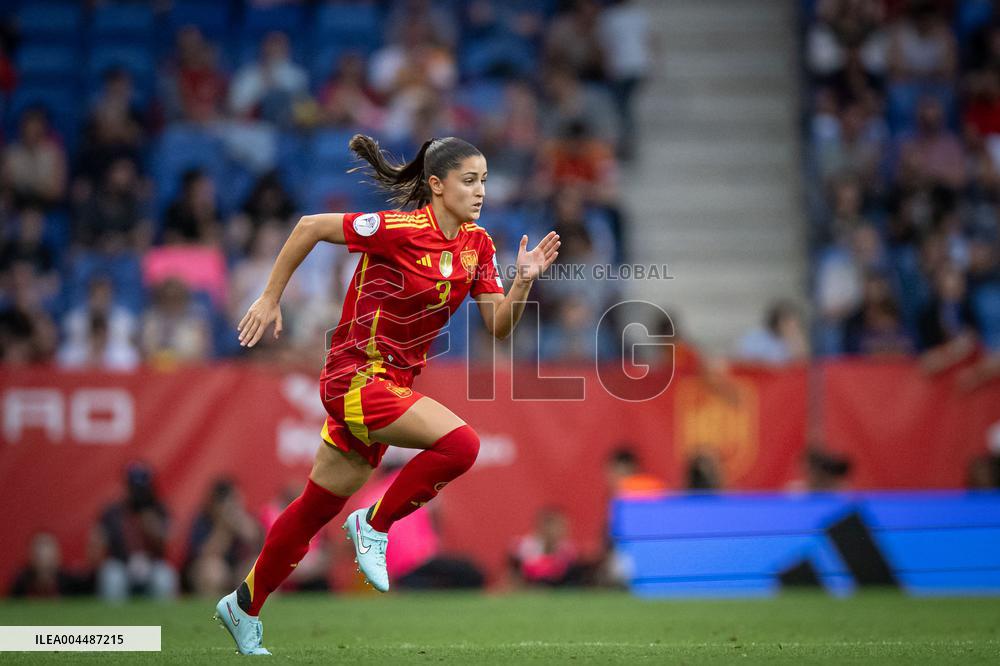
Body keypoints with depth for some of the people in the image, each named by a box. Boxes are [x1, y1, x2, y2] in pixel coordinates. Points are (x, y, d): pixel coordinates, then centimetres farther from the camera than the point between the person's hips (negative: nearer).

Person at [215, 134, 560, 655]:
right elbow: (310, 227, -10)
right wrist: (269, 299, -6)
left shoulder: (477, 245, 3)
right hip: (356, 376, -7)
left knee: (318, 507, 15)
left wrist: (524, 280, -14)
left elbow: (499, 326, 4)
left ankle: (243, 607, 29)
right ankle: (375, 525, -6)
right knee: (460, 443, -25)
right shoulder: (400, 230, -18)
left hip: (391, 385, 7)